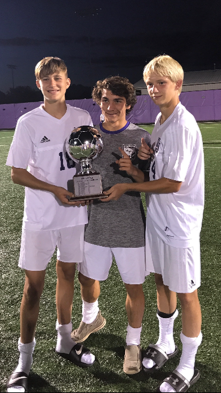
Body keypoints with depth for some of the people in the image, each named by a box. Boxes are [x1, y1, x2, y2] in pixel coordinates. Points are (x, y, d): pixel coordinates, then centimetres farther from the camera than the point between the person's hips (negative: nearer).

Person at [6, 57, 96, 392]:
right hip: (39, 217, -3)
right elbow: (17, 173, -6)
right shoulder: (28, 122, -6)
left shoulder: (83, 118, 3)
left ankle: (65, 341, 36)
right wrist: (55, 190, -17)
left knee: (67, 274, 16)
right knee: (34, 285, 1)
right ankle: (24, 360, 19)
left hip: (75, 213, 3)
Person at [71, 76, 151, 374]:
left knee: (134, 286, 8)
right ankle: (91, 318, 51)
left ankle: (133, 343, 32)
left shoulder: (141, 137, -5)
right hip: (96, 224, 3)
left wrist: (134, 171, -21)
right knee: (87, 277, 19)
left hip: (130, 227, -3)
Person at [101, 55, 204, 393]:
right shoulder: (160, 119, 9)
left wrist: (126, 188, -13)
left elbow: (173, 183, -21)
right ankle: (165, 343, 42)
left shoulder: (183, 126, -20)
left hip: (180, 221, -9)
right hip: (157, 214, 9)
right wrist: (146, 155, -4)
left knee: (185, 292, 5)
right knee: (162, 281, 20)